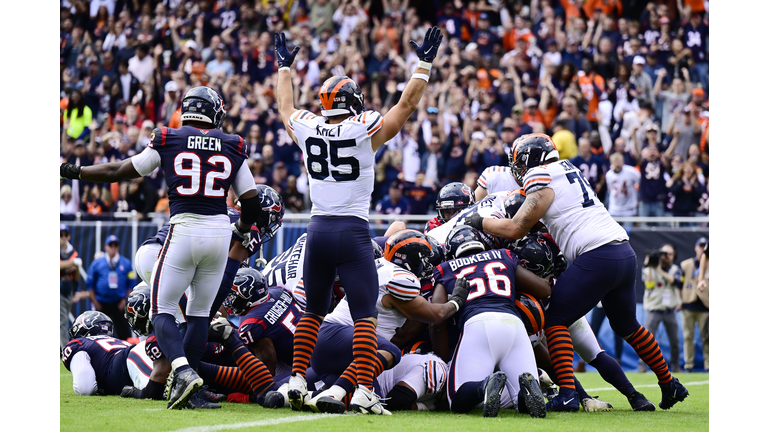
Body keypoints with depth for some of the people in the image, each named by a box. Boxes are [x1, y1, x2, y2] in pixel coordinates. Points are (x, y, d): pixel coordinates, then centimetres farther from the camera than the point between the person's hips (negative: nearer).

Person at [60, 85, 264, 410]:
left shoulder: (167, 141, 0)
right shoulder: (233, 147, 6)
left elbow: (120, 172, 7)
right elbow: (251, 201, 8)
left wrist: (72, 172, 18)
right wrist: (243, 230, 29)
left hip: (184, 229, -3)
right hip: (220, 230, 3)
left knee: (162, 309, 4)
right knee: (200, 311, 15)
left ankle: (183, 371, -20)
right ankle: (183, 384, 12)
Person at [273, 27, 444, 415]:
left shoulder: (306, 130, 4)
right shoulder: (364, 131, -7)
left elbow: (285, 107, 26)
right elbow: (406, 105, 2)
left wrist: (284, 68, 40)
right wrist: (424, 64, 11)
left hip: (318, 231, 5)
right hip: (353, 233, -4)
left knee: (313, 312, 18)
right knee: (365, 316, -4)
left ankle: (297, 380, 13)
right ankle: (363, 391, -13)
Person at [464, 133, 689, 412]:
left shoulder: (542, 183, -4)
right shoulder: (568, 170, 22)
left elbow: (515, 230, -9)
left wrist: (480, 222, 5)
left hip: (597, 256, -9)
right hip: (626, 253, 9)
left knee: (556, 321, -2)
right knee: (626, 326, 25)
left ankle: (567, 394, -13)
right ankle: (670, 386, 33)